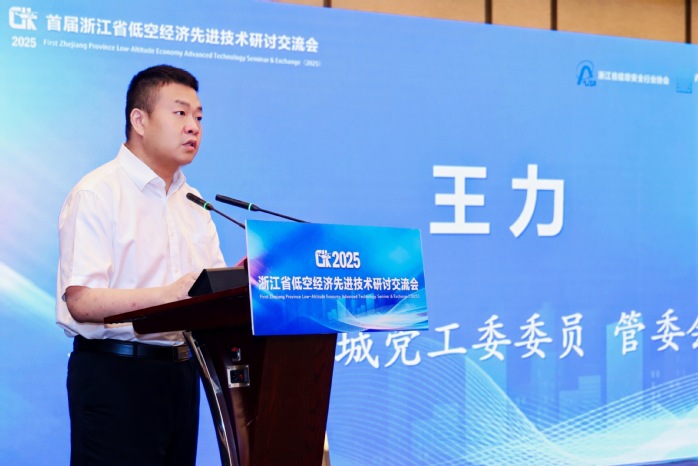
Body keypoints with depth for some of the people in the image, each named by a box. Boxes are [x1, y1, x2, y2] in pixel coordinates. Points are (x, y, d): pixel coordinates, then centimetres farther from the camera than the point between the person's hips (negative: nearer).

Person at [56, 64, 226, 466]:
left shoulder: (192, 202, 16)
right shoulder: (97, 194, -8)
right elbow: (81, 301, -19)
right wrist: (168, 294, -30)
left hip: (181, 370, 7)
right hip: (115, 372, -7)